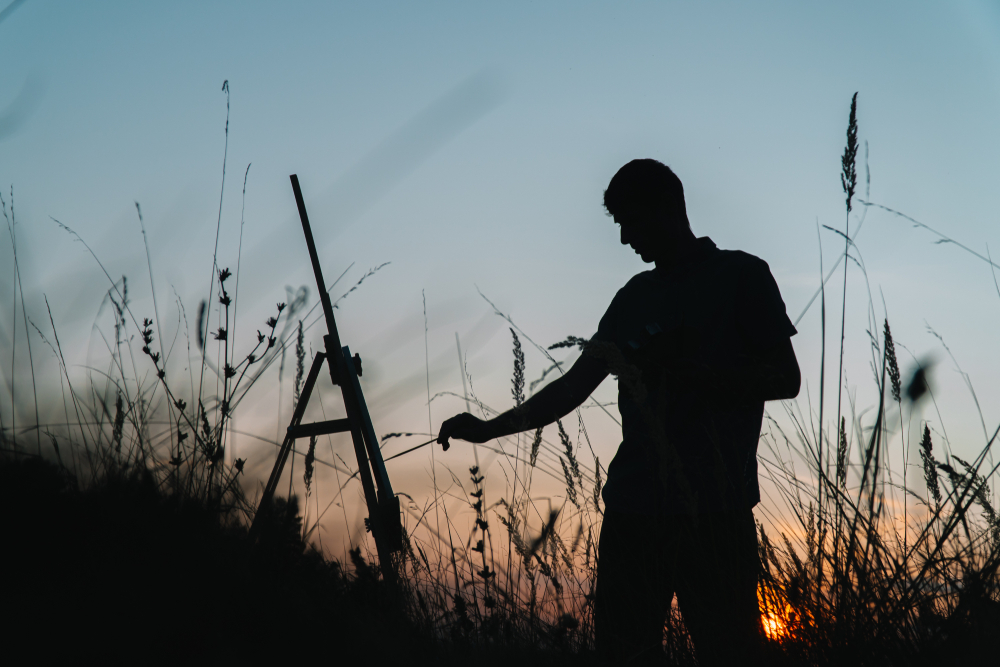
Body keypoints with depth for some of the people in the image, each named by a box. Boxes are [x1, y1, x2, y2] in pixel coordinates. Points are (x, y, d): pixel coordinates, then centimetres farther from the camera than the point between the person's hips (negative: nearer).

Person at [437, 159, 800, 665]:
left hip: (714, 509, -5)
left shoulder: (740, 276, 4)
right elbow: (574, 387, 19)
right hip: (634, 504, 5)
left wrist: (684, 367, -13)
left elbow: (785, 379, -3)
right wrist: (491, 428, 10)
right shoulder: (635, 297, 19)